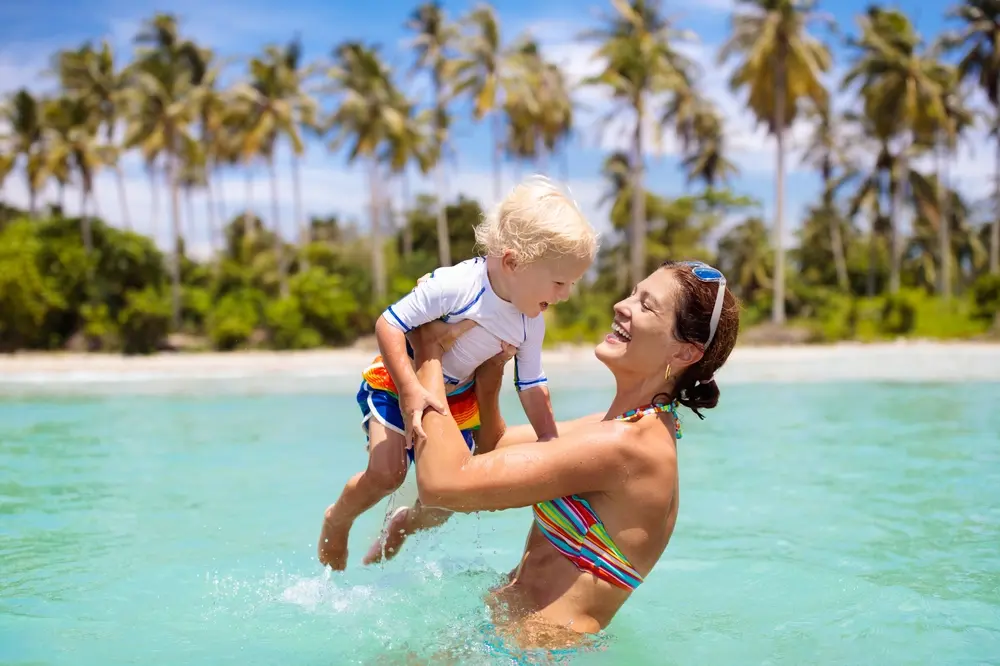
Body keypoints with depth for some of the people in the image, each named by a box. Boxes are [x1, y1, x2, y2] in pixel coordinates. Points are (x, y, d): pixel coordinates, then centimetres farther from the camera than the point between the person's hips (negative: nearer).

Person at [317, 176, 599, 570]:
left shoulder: (531, 324, -13)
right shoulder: (455, 285, -34)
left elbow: (532, 388, -1)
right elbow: (389, 323, -31)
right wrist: (410, 390, -38)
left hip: (457, 400, 6)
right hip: (396, 383, -6)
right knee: (386, 473, -22)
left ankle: (400, 526, 38)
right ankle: (337, 519, 10)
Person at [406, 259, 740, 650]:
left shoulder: (628, 443, -24)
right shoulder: (623, 427, 5)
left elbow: (445, 482, -27)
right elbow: (495, 447, 16)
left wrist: (428, 354, -14)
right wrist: (490, 371, -2)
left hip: (538, 647, -8)